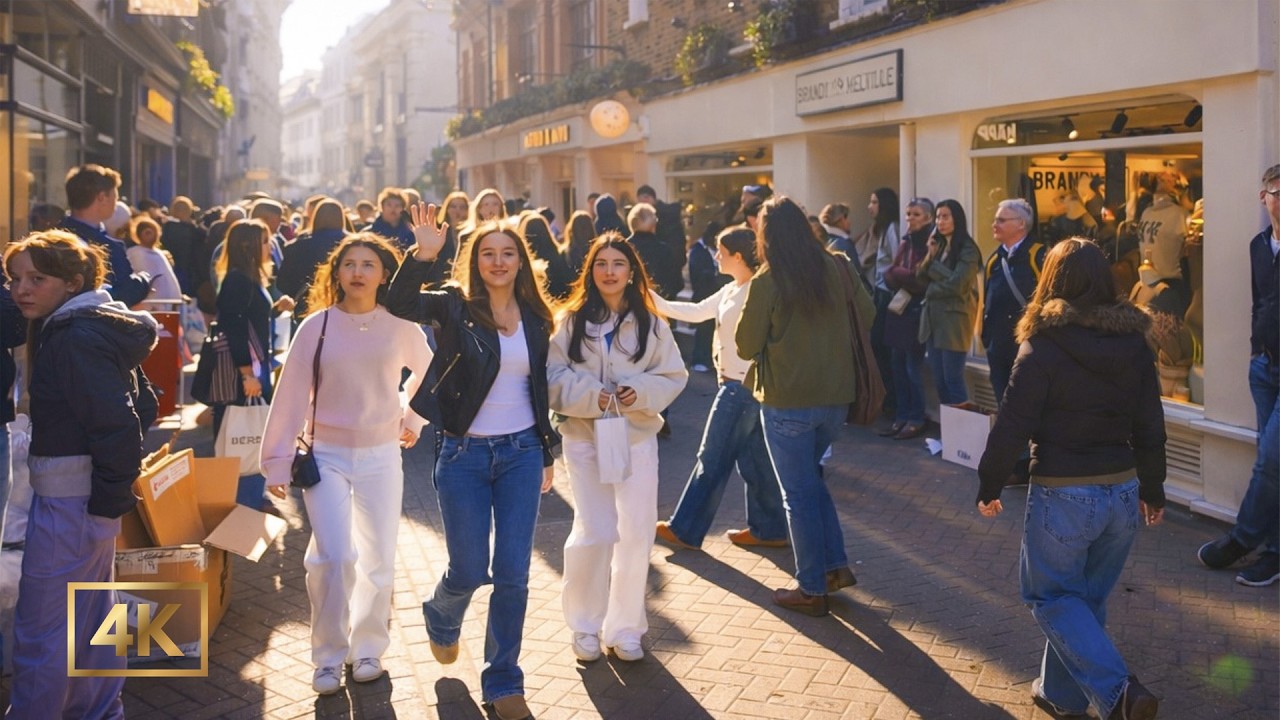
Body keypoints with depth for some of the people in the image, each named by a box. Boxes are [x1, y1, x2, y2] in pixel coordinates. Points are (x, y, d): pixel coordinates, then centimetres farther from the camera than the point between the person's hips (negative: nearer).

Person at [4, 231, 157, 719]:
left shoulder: (76, 338, -19)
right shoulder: (99, 327, 10)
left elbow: (118, 425, -25)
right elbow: (140, 407, 15)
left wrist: (109, 499, -19)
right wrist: (111, 494, 13)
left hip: (69, 500, -10)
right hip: (93, 495, 10)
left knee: (40, 628, 0)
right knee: (93, 613, 20)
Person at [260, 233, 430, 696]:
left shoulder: (400, 327, -4)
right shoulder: (316, 326, -6)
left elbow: (426, 372, 16)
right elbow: (290, 395, -5)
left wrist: (412, 418, 12)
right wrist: (277, 460, -5)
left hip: (381, 456, 2)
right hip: (326, 455, -1)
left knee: (378, 560, 6)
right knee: (334, 557, -13)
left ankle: (368, 648, 27)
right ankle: (328, 657, 5)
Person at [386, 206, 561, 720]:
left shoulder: (535, 318, 5)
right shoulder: (455, 306, -6)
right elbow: (399, 304, -25)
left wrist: (547, 454, 14)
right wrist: (423, 255, -39)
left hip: (521, 453, 3)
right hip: (464, 454, -3)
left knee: (513, 574, 3)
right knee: (469, 571, 5)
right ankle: (442, 618, 42)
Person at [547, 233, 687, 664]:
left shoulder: (650, 324, 3)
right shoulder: (571, 321, -1)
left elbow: (674, 376, 4)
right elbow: (554, 377, -4)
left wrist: (640, 392, -14)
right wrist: (592, 396, -19)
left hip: (637, 437, 2)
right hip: (585, 438, -1)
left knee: (637, 535, 3)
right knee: (594, 534, 0)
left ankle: (624, 628, 19)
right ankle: (585, 626, 18)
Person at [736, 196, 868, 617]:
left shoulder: (766, 282, -14)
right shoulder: (834, 267, -2)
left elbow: (746, 347, -8)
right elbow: (866, 311, 10)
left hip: (787, 401, -5)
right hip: (836, 395, 5)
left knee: (799, 492, 7)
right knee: (809, 477, 24)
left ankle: (811, 589, 14)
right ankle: (836, 565, 23)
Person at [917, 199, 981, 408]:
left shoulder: (967, 250, -8)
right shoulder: (938, 246, 13)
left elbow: (956, 284, -17)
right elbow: (920, 279, 9)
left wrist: (933, 266, -3)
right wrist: (930, 256, -7)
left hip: (954, 319, -7)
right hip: (933, 318, 7)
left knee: (952, 379, -5)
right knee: (939, 380, 8)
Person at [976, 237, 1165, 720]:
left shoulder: (1042, 348, -14)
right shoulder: (1134, 344, 2)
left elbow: (1012, 426, -13)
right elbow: (1150, 427, 8)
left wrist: (989, 486, -1)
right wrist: (1153, 492, 19)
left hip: (1063, 494, -5)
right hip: (1122, 490, 6)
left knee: (1052, 596, 8)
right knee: (1087, 598, 19)